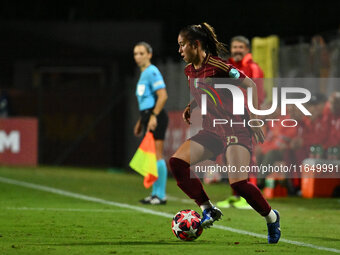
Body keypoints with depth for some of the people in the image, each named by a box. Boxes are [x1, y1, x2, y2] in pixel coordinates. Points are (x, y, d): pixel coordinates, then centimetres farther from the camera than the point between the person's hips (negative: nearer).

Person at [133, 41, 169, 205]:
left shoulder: (152, 72, -11)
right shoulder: (143, 74, 20)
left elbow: (163, 96, -19)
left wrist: (154, 116, -23)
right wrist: (141, 121, 26)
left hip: (156, 117, -10)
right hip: (148, 115, 10)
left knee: (156, 155, -11)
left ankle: (160, 195, -10)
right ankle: (155, 193, 14)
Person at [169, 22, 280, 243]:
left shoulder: (217, 66, -16)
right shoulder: (190, 71, 8)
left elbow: (251, 85, -10)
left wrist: (253, 119, -12)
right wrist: (191, 108, 5)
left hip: (236, 128, -8)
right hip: (212, 131, 8)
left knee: (239, 183, -20)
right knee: (176, 162, -14)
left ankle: (271, 217, 8)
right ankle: (208, 210, -2)